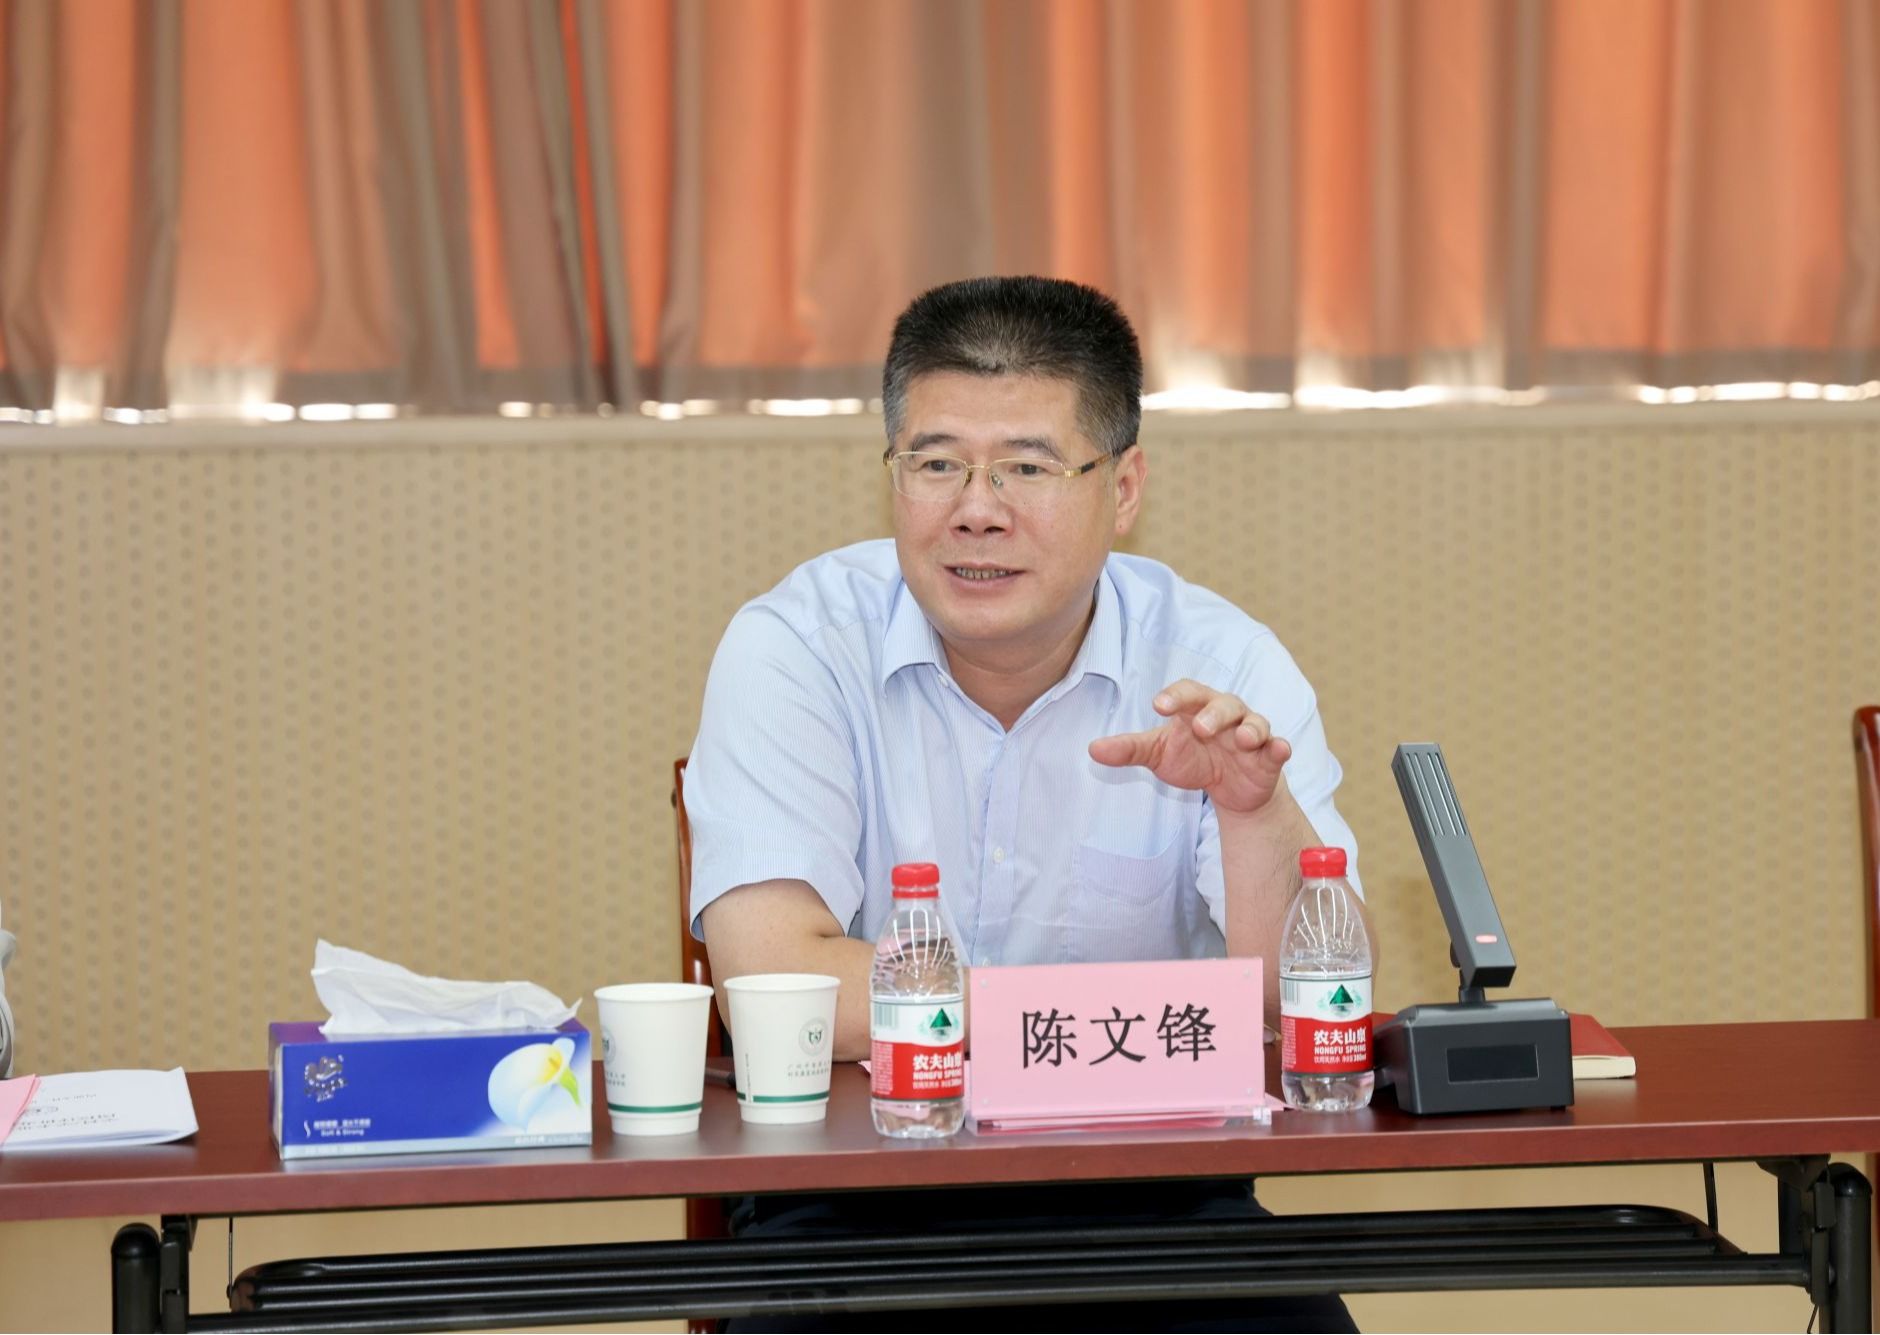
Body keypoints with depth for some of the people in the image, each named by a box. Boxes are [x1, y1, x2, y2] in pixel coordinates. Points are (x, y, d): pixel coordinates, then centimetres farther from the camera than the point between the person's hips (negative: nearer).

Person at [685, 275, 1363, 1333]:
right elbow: (774, 981, -15)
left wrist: (1254, 808, -26)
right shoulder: (794, 649, -5)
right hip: (859, 1197, -2)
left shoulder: (1224, 669, -1)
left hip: (1150, 1196, 2)